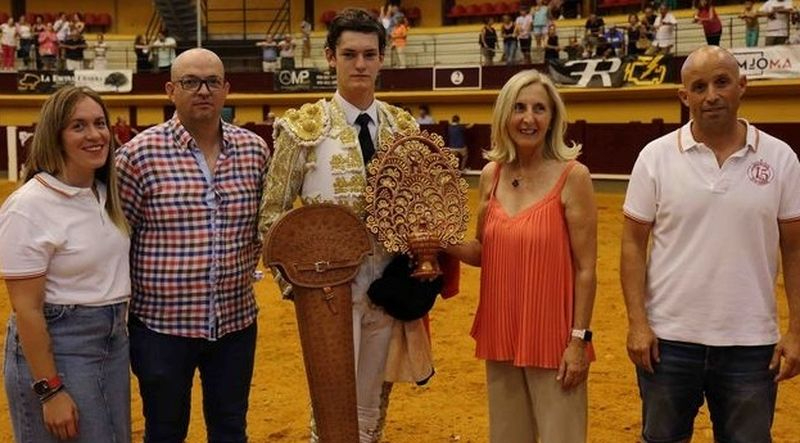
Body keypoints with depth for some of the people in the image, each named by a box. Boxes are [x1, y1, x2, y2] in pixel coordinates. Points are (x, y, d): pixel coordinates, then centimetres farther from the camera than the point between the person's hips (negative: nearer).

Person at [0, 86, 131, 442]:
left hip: (114, 339, 8)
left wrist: (117, 328, 11)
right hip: (56, 345, -7)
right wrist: (50, 391, -19)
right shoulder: (29, 207, -18)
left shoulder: (107, 192, 4)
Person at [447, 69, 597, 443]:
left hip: (553, 338, -5)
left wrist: (579, 339, -12)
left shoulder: (572, 176, -10)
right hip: (501, 334, 5)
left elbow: (586, 268, -10)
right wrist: (444, 244, -6)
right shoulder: (491, 174, 4)